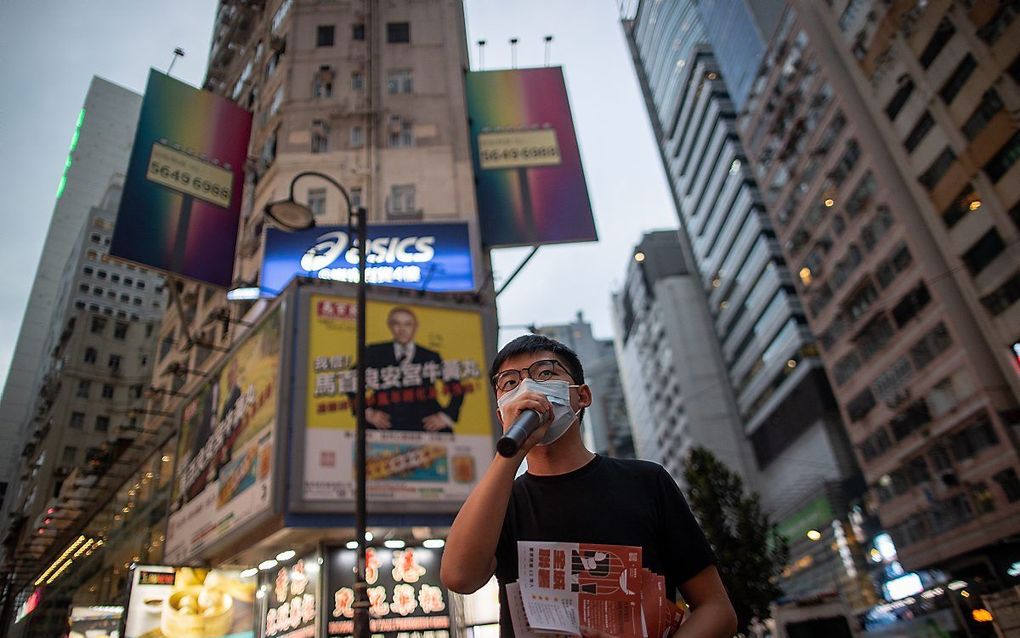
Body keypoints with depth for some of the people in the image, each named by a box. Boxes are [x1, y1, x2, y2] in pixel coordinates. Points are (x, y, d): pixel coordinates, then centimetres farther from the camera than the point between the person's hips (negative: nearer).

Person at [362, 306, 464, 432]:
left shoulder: (431, 357, 15)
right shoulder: (374, 353, 15)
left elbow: (457, 389, 15)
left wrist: (445, 417, 4)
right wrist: (367, 412, 2)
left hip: (426, 428, 1)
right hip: (385, 427, 0)